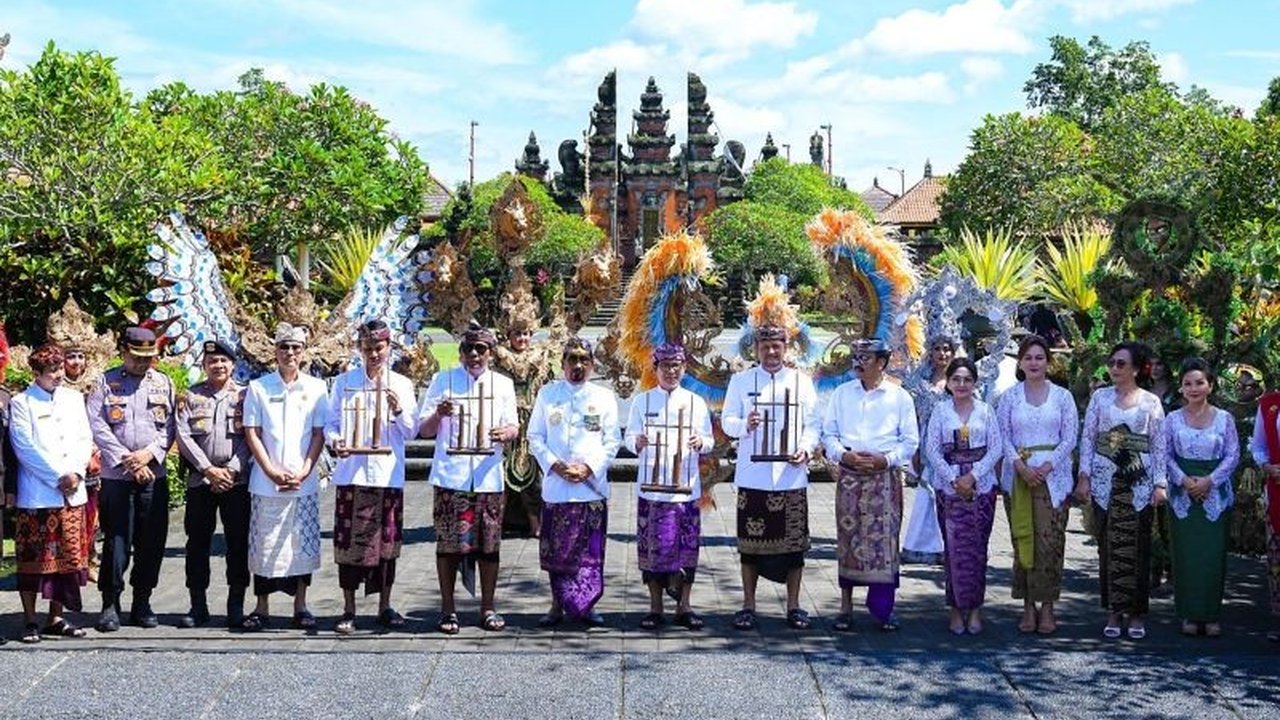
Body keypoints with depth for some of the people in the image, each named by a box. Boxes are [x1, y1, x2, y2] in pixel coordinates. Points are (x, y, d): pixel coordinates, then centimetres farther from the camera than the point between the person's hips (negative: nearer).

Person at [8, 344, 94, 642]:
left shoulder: (74, 399, 13)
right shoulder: (21, 403, -1)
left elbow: (84, 439, 9)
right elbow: (25, 448, -8)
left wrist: (75, 473, -6)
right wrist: (59, 476, -11)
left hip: (73, 493, 4)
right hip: (37, 495, -4)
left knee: (68, 558, 6)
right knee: (33, 559, -1)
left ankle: (56, 618, 16)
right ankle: (30, 621, 7)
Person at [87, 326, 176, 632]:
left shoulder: (164, 383, 11)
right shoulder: (106, 382, 4)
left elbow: (170, 426, 7)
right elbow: (97, 426, -4)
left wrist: (149, 453, -9)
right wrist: (127, 460, -10)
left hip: (154, 475, 2)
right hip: (116, 476, -2)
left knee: (151, 543, 4)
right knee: (116, 541, -2)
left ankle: (142, 603, 14)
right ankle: (110, 604, 6)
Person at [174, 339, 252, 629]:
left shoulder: (244, 395, 6)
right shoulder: (190, 396, 9)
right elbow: (183, 435, 0)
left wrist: (231, 471, -10)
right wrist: (209, 469, -9)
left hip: (237, 481, -1)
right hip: (200, 479, 1)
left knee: (238, 542, 0)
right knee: (198, 542, 3)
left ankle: (236, 605, 8)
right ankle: (198, 605, 11)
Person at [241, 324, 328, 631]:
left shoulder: (316, 388, 6)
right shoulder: (258, 387, 3)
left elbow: (319, 434, 4)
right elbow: (252, 434, 1)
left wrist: (303, 472, -8)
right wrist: (272, 472, -9)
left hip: (304, 483, 1)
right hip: (266, 483, -1)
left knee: (303, 545, 5)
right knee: (263, 546, 2)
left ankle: (300, 606, 15)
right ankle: (261, 608, 11)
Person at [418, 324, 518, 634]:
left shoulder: (503, 384, 12)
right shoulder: (443, 381, 8)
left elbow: (514, 428, 7)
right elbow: (425, 430, 6)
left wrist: (505, 433, -17)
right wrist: (438, 415, -16)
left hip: (489, 477, 1)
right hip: (451, 477, -1)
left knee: (489, 544, 3)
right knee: (448, 542, -1)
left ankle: (488, 608, 14)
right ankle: (447, 609, 9)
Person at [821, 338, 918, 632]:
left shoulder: (899, 397, 4)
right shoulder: (842, 394, 10)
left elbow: (910, 441, 3)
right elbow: (828, 433, 10)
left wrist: (885, 459, -12)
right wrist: (844, 455, -9)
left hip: (885, 476, -1)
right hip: (849, 476, 2)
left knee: (885, 539, -3)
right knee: (847, 538, 1)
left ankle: (884, 608, 5)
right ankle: (846, 606, 8)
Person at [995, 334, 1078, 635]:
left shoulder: (1062, 396, 6)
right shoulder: (1010, 396, 8)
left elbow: (1070, 438, 2)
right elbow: (1003, 436, 4)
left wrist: (1048, 466, -11)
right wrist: (1020, 465, -11)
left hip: (1053, 476, -1)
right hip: (1018, 476, 1)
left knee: (1050, 540, -6)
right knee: (1022, 540, 0)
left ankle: (1047, 606, 1)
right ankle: (1028, 606, 6)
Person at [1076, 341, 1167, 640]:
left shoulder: (1151, 402, 4)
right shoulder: (1099, 397, 7)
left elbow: (1159, 445, 3)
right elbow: (1087, 438, 6)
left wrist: (1160, 484, -4)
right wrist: (1084, 477, -2)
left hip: (1139, 483, -1)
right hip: (1106, 481, 1)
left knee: (1138, 546, -1)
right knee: (1109, 546, 1)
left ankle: (1136, 614, 8)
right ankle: (1113, 612, 9)